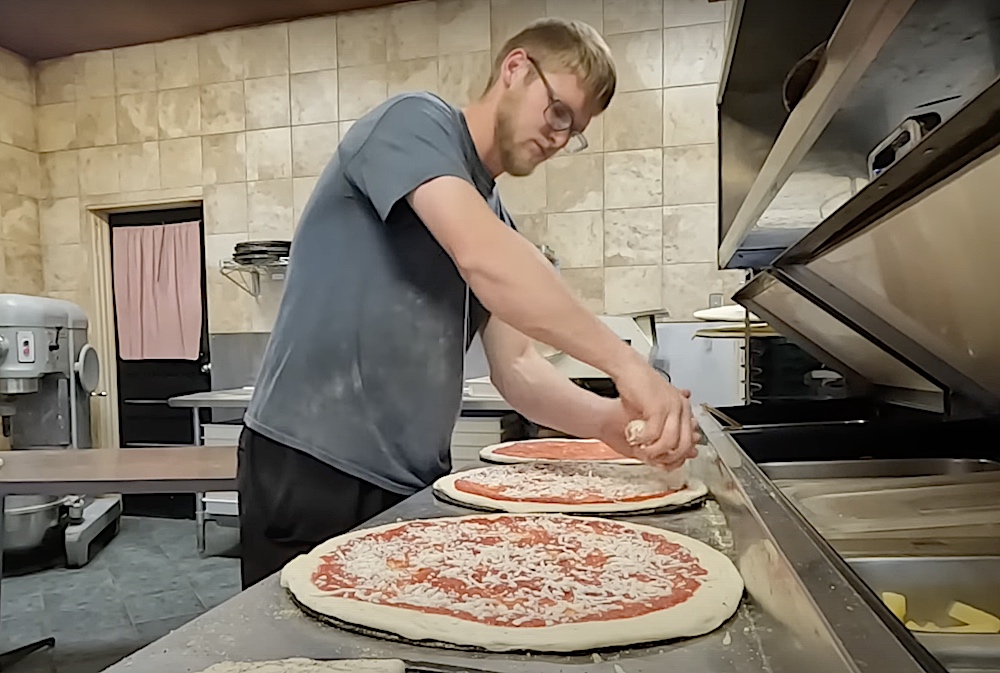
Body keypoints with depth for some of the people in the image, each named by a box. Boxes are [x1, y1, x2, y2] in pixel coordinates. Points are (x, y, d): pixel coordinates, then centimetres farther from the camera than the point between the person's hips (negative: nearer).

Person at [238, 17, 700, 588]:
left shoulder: (497, 219, 14)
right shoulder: (415, 123, -7)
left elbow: (515, 366, 4)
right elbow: (482, 259, -26)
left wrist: (607, 419, -13)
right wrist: (626, 364, -26)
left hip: (414, 481, 7)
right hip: (312, 466, -7)